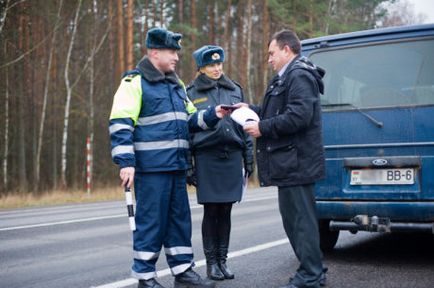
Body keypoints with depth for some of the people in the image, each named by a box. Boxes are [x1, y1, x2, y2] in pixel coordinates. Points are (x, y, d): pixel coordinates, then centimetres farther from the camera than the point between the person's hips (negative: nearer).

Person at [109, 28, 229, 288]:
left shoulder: (176, 84, 19)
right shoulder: (135, 82, -6)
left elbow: (189, 119, 26)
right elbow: (120, 124, -12)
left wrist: (212, 115, 7)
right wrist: (126, 161, -20)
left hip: (176, 166, 8)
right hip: (150, 167, -8)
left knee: (180, 218, 12)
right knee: (151, 221, -2)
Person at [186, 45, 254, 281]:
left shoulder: (234, 89, 13)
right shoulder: (191, 93, 3)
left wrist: (249, 157, 10)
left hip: (232, 157, 3)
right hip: (206, 158, -3)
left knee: (225, 211, 6)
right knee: (211, 211, 1)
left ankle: (222, 260, 16)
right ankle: (211, 262, 11)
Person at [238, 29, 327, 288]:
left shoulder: (299, 76, -12)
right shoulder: (288, 77, 21)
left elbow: (298, 116, -23)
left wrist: (263, 128, -16)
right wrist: (251, 110, 19)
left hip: (296, 162, -11)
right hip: (290, 162, 11)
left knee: (301, 218, -6)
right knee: (294, 218, 16)